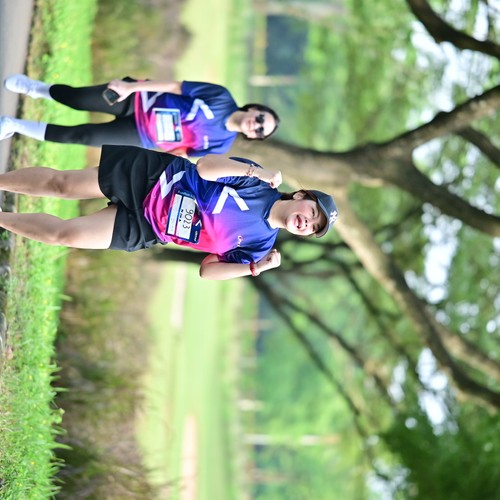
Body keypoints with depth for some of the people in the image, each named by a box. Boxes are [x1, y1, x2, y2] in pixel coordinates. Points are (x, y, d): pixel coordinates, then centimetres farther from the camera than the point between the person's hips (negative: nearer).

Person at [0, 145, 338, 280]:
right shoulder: (257, 182, -11)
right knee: (60, 183, -6)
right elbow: (205, 167, -16)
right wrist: (256, 171, -28)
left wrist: (257, 267, -15)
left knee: (64, 235, -8)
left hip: (143, 231, 2)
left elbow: (207, 269, 1)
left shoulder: (261, 243, -3)